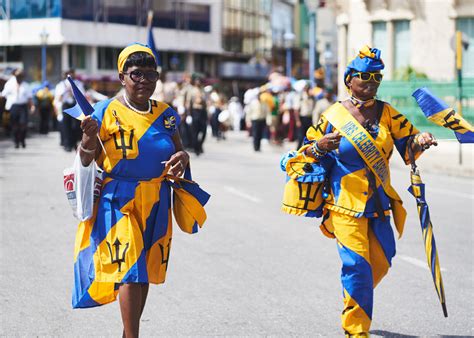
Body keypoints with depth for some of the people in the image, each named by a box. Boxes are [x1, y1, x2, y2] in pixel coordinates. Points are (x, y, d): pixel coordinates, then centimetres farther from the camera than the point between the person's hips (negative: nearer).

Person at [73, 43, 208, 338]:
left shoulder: (166, 115, 6)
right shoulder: (107, 112, -7)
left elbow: (180, 153, 14)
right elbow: (86, 160, -7)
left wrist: (182, 159, -9)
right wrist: (89, 138, -27)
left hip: (157, 202, 5)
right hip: (119, 201, -5)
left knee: (146, 270, 12)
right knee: (131, 270, -13)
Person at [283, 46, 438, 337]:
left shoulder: (388, 114, 6)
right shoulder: (333, 116, -4)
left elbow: (407, 148, 4)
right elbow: (310, 154, 2)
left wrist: (419, 142, -18)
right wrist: (320, 147, -20)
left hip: (379, 202, 5)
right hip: (346, 203, -4)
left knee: (381, 262, 8)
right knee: (357, 264, -12)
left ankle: (354, 308, 35)